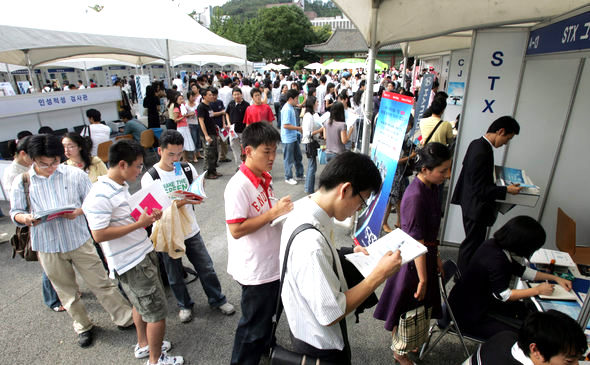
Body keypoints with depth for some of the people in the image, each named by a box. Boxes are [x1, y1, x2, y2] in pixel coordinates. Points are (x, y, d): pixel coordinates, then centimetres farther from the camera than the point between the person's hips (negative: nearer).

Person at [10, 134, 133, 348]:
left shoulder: (75, 174, -7)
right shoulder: (22, 182, -2)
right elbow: (15, 212, 5)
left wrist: (78, 211, -22)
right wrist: (25, 218, -18)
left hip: (79, 240, -2)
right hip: (47, 246, 2)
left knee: (101, 283, 5)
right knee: (66, 292, 16)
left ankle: (125, 318, 20)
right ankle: (83, 327, 37)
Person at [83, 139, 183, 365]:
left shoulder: (122, 187, 7)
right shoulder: (100, 196, -23)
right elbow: (99, 235, -25)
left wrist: (149, 216, 1)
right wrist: (139, 224, -24)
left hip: (143, 253, 10)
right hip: (130, 263, -10)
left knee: (141, 305, 26)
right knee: (157, 313, 3)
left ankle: (144, 345, 46)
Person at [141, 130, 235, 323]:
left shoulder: (188, 169, -3)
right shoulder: (149, 177, -14)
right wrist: (181, 202, -33)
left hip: (191, 231, 3)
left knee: (206, 268, 12)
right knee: (175, 276, 16)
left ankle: (218, 300, 34)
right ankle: (185, 305, 40)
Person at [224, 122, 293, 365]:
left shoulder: (265, 179, 4)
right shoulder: (239, 186, -24)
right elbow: (236, 230, -27)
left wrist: (286, 208, -2)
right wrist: (273, 213, -27)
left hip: (272, 263, 9)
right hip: (255, 270, -9)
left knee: (267, 313, 29)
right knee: (253, 323, 12)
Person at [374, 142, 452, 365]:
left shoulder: (431, 187, -1)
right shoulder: (415, 197, -30)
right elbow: (416, 243, -26)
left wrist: (436, 255, 18)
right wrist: (423, 279, -20)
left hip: (426, 254, 9)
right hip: (412, 259, -9)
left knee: (417, 305, 26)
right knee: (406, 306, 13)